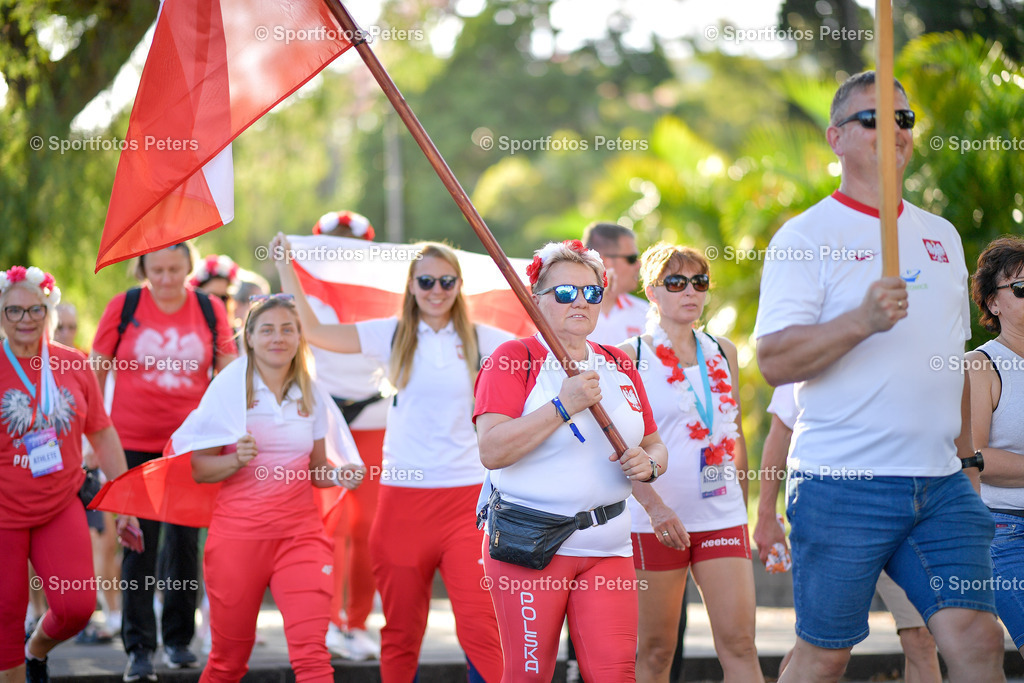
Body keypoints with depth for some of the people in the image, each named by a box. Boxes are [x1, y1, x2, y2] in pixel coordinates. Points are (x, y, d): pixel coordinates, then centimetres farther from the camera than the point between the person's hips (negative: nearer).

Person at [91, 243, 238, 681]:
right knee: (139, 545, -1)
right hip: (134, 443, -1)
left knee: (184, 541, 7)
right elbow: (96, 370, 4)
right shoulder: (123, 306, -1)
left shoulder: (210, 310, 2)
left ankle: (179, 638, 20)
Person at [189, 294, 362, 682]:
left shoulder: (311, 394, 8)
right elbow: (198, 469, -2)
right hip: (238, 532, -2)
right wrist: (237, 461, -21)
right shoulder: (228, 387, -1)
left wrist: (340, 476, -3)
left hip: (300, 532, 2)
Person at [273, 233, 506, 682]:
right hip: (403, 493, 1)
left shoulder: (484, 341, 6)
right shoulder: (393, 336, 7)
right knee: (401, 631, 8)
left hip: (465, 495, -1)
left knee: (480, 626, -13)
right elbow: (312, 330, 3)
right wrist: (285, 267, 2)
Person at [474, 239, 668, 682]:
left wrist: (648, 464, -1)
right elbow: (491, 450, -15)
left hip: (607, 546, 4)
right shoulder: (512, 359, -2)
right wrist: (564, 405, -19)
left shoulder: (619, 366, 15)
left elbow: (655, 446, 23)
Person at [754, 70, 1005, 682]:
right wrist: (862, 319, -24)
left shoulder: (942, 236, 17)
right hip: (842, 486, -5)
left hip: (941, 485, 5)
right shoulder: (807, 236, -3)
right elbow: (773, 361, -12)